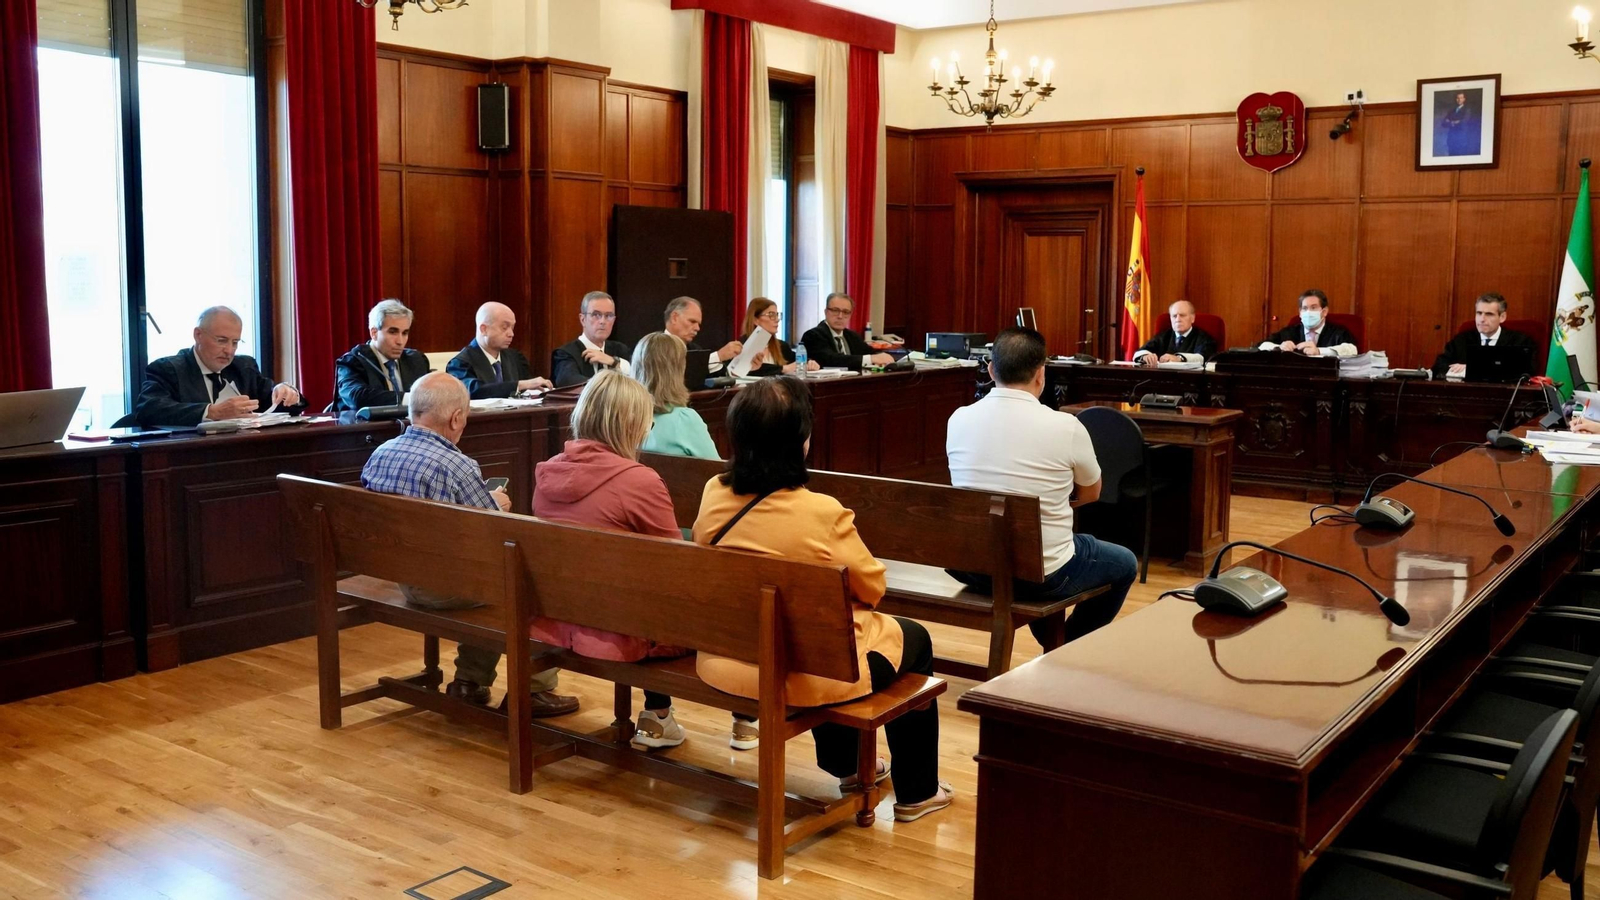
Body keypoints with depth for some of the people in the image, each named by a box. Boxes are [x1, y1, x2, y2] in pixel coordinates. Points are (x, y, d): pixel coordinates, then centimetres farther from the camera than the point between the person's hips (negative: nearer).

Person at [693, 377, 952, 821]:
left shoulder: (714, 496, -9)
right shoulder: (822, 513, -26)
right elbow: (872, 588, -9)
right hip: (804, 677, -6)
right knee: (914, 638, 21)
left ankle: (842, 764, 52)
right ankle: (916, 791, 34)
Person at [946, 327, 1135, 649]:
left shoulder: (958, 420, -5)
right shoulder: (1065, 426, -15)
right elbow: (1091, 494, 4)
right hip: (1041, 574, -4)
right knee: (1125, 564, 23)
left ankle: (1052, 645, 42)